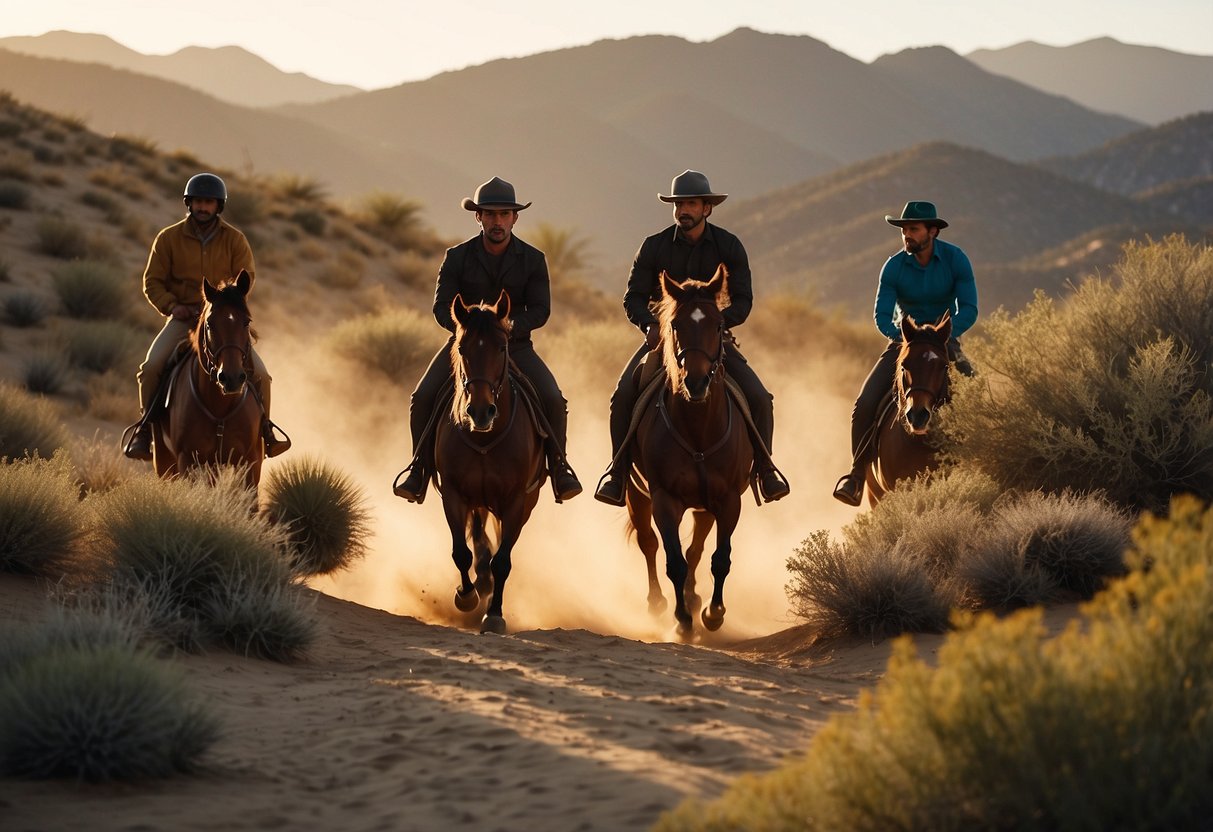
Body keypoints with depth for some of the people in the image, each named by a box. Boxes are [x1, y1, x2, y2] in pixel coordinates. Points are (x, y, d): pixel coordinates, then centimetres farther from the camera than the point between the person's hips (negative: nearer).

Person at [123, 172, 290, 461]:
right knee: (150, 367, -23)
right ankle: (145, 428, -7)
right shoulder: (168, 238, 0)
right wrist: (170, 306, -14)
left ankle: (264, 429, 7)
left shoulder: (235, 240, 1)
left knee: (259, 373, -14)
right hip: (183, 316, 0)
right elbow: (152, 282, 4)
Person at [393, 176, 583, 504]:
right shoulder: (457, 257, -2)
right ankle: (419, 471, -7)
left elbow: (540, 311, -5)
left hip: (515, 345, 0)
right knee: (422, 398, -20)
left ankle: (559, 469, -3)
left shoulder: (532, 259, -1)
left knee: (553, 400, -21)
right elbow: (442, 307, -3)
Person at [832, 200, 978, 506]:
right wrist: (903, 337, -34)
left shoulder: (955, 260, -11)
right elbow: (882, 317, -12)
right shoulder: (894, 267, -10)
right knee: (865, 405, -16)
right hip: (903, 340, 1)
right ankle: (857, 473, -2)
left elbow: (968, 310, -16)